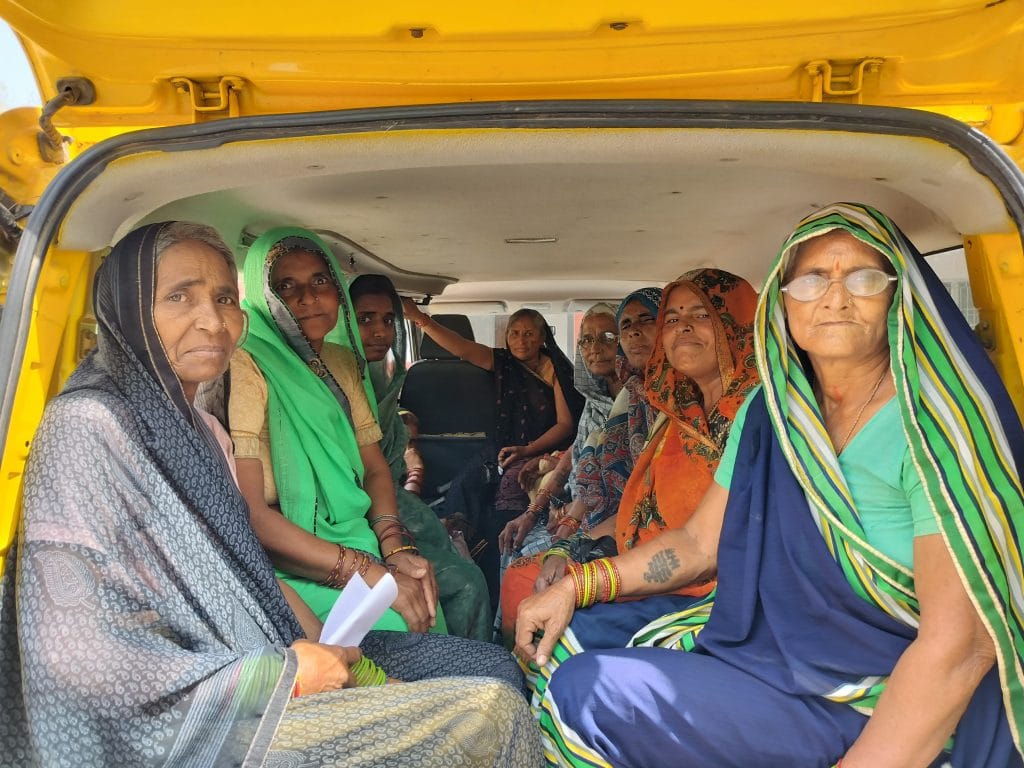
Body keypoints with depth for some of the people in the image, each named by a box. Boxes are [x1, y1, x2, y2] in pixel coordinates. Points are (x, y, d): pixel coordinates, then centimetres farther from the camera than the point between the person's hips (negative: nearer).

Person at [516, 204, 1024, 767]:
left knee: (583, 695, -17)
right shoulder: (770, 409, 2)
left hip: (905, 708, -6)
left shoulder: (937, 423, -17)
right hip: (778, 650, 6)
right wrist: (576, 587, -4)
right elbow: (700, 542, 7)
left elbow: (960, 643, -23)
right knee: (564, 643, 3)